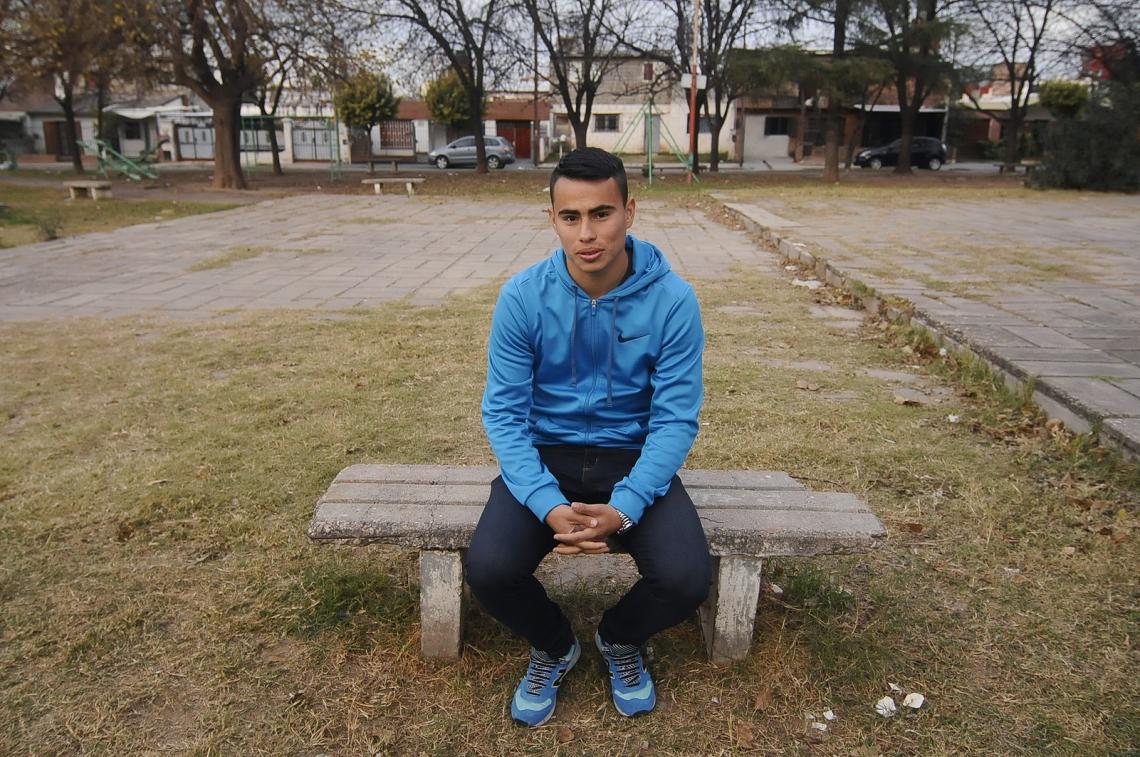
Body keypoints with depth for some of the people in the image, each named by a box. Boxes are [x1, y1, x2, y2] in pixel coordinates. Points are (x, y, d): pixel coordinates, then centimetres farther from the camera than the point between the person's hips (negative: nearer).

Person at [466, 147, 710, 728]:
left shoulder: (672, 300, -14)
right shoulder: (522, 297, -12)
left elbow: (676, 418, -11)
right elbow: (504, 412, -10)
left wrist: (625, 507, -25)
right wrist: (547, 505, -25)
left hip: (633, 458, 0)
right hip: (546, 456, 1)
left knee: (686, 580, -23)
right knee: (488, 569, -24)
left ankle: (621, 640, 17)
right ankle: (552, 647, 15)